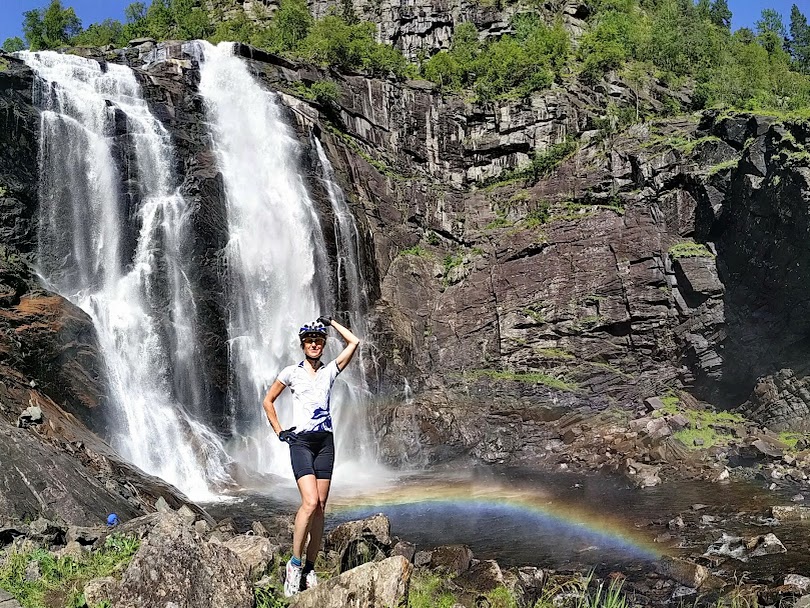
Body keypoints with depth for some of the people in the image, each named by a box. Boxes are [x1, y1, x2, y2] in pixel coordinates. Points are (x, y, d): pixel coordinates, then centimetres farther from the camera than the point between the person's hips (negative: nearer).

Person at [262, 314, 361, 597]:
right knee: (310, 502, -18)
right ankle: (295, 563, -5)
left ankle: (310, 568, 8)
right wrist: (279, 431, 4)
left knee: (320, 507, 0)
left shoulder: (329, 371, 11)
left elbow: (353, 342, 7)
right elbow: (268, 401, 12)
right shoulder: (291, 372, 4)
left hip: (325, 441, 3)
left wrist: (330, 322, 11)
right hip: (300, 441, -3)